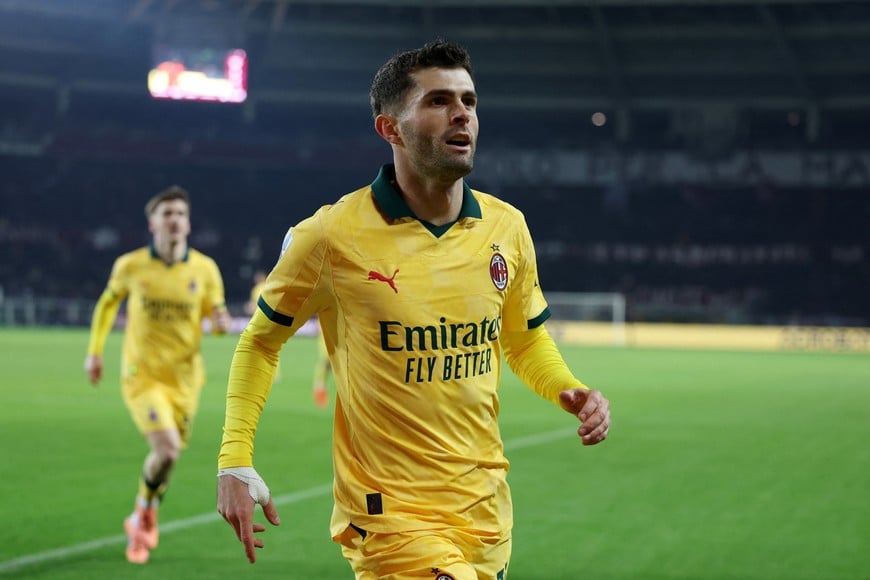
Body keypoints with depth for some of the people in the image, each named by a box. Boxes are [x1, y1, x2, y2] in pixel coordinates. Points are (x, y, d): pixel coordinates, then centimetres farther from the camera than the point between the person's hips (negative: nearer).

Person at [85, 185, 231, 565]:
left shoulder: (205, 269, -3)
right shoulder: (131, 266, -5)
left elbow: (215, 311, 8)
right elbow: (109, 301, 13)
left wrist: (221, 321, -17)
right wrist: (95, 351, 13)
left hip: (184, 377, 3)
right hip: (141, 374, -3)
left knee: (169, 452, 8)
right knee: (167, 448, -20)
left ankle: (142, 519, 37)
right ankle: (145, 513, 8)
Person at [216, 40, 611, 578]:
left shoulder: (507, 226, 3)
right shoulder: (332, 235, -9)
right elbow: (261, 341, 3)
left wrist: (571, 391, -2)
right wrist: (235, 462, -6)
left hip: (487, 508, 5)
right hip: (390, 511, -5)